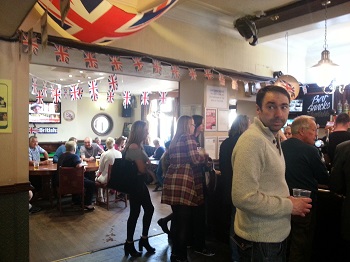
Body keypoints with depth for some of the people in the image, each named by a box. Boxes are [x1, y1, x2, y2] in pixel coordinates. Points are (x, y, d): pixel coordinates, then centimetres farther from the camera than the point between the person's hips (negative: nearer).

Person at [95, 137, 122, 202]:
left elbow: (100, 169, -8)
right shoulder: (119, 153, -7)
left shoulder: (104, 154, -18)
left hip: (107, 179, -5)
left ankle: (100, 198, 30)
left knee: (97, 179, 26)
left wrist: (98, 173, 14)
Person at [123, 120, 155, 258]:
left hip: (139, 183, 10)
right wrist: (148, 163, -3)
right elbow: (142, 169, -22)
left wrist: (146, 162, -4)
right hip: (135, 184, -10)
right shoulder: (134, 147, -21)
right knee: (135, 213, 2)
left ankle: (144, 239, 28)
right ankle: (129, 244, 19)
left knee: (149, 209, 14)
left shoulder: (137, 146, 11)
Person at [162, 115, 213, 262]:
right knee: (184, 220, 0)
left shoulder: (174, 140, 19)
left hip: (173, 180, 8)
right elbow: (195, 159, -12)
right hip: (183, 182, -8)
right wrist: (205, 156, 8)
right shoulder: (188, 137, -5)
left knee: (178, 218, 16)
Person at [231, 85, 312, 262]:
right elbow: (243, 198, -29)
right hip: (260, 241, -9)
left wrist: (288, 200, 0)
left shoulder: (272, 138, 10)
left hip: (276, 235, 9)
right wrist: (289, 206, -18)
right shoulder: (252, 140, -23)